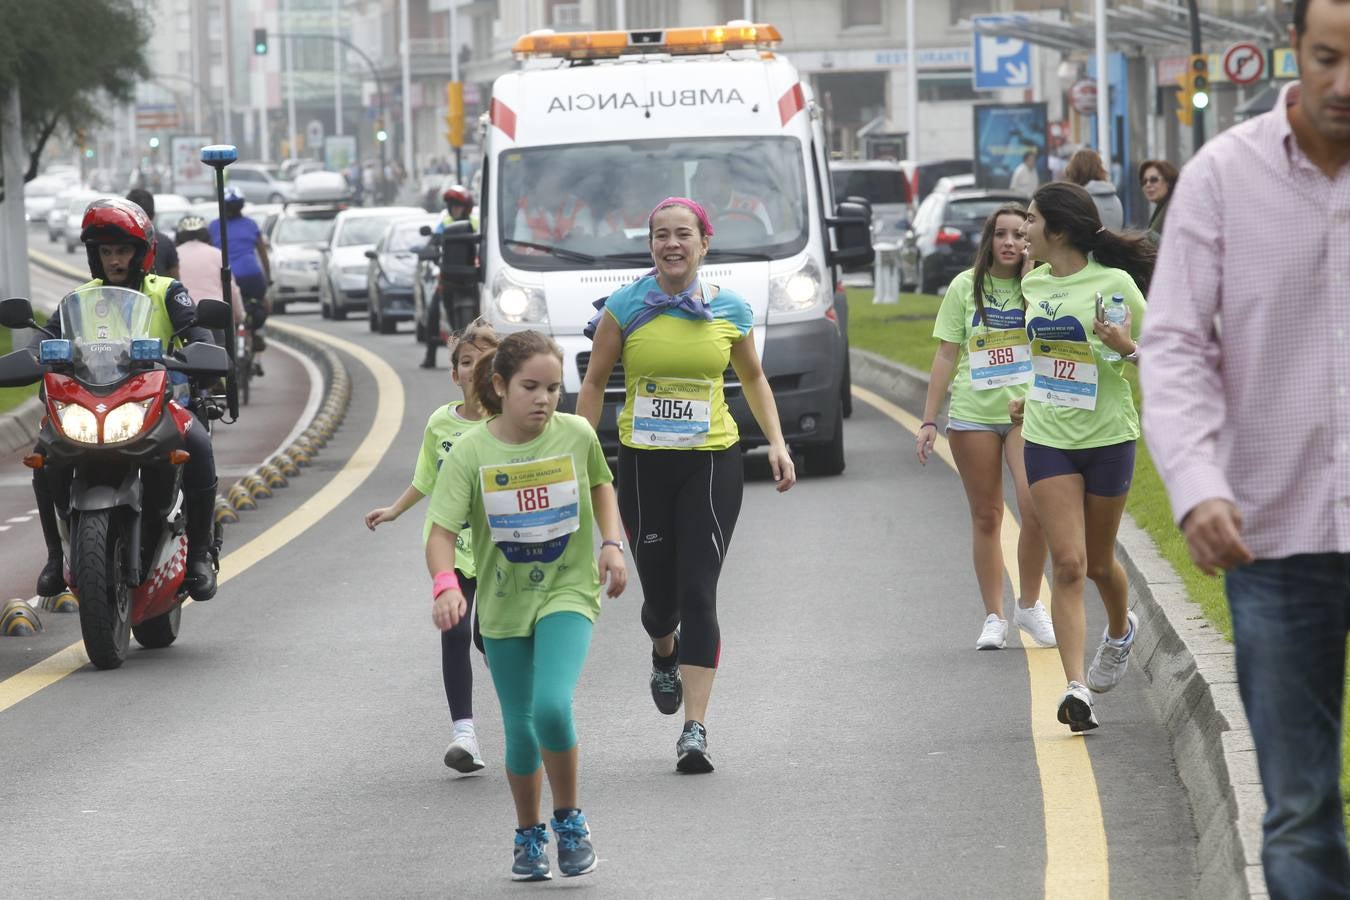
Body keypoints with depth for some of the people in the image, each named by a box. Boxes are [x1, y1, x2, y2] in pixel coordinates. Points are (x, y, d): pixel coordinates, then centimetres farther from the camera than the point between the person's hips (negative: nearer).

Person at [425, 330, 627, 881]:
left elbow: (600, 485, 14)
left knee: (552, 707, -21)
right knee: (520, 727, 9)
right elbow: (442, 531, -18)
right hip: (503, 603, 1)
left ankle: (569, 820, 1)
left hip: (567, 592, -1)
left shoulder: (577, 436, -8)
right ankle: (529, 836, 31)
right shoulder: (471, 453, -13)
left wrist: (611, 543, -1)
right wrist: (445, 583, -36)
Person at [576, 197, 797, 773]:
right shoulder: (625, 308, -3)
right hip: (642, 464, 0)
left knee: (698, 594, -10)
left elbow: (753, 378, 17)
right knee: (659, 592, 8)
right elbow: (594, 384, 5)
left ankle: (695, 731, -11)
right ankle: (664, 656, 47)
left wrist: (776, 443, 7)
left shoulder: (730, 309, 1)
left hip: (712, 464, 0)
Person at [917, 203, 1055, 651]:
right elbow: (947, 354, 5)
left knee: (1035, 507, -17)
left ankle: (1030, 605, 2)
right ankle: (993, 617, 15)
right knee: (986, 517, 6)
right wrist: (929, 419, 4)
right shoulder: (966, 287, 3)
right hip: (973, 414, 1)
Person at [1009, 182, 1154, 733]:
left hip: (1108, 438, -3)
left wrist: (1128, 348, -24)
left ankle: (1120, 632, 46)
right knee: (1067, 564, -10)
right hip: (1047, 439, 3)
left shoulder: (1115, 284, -11)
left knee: (1098, 563, 12)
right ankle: (1076, 688, -17)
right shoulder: (1034, 284, 5)